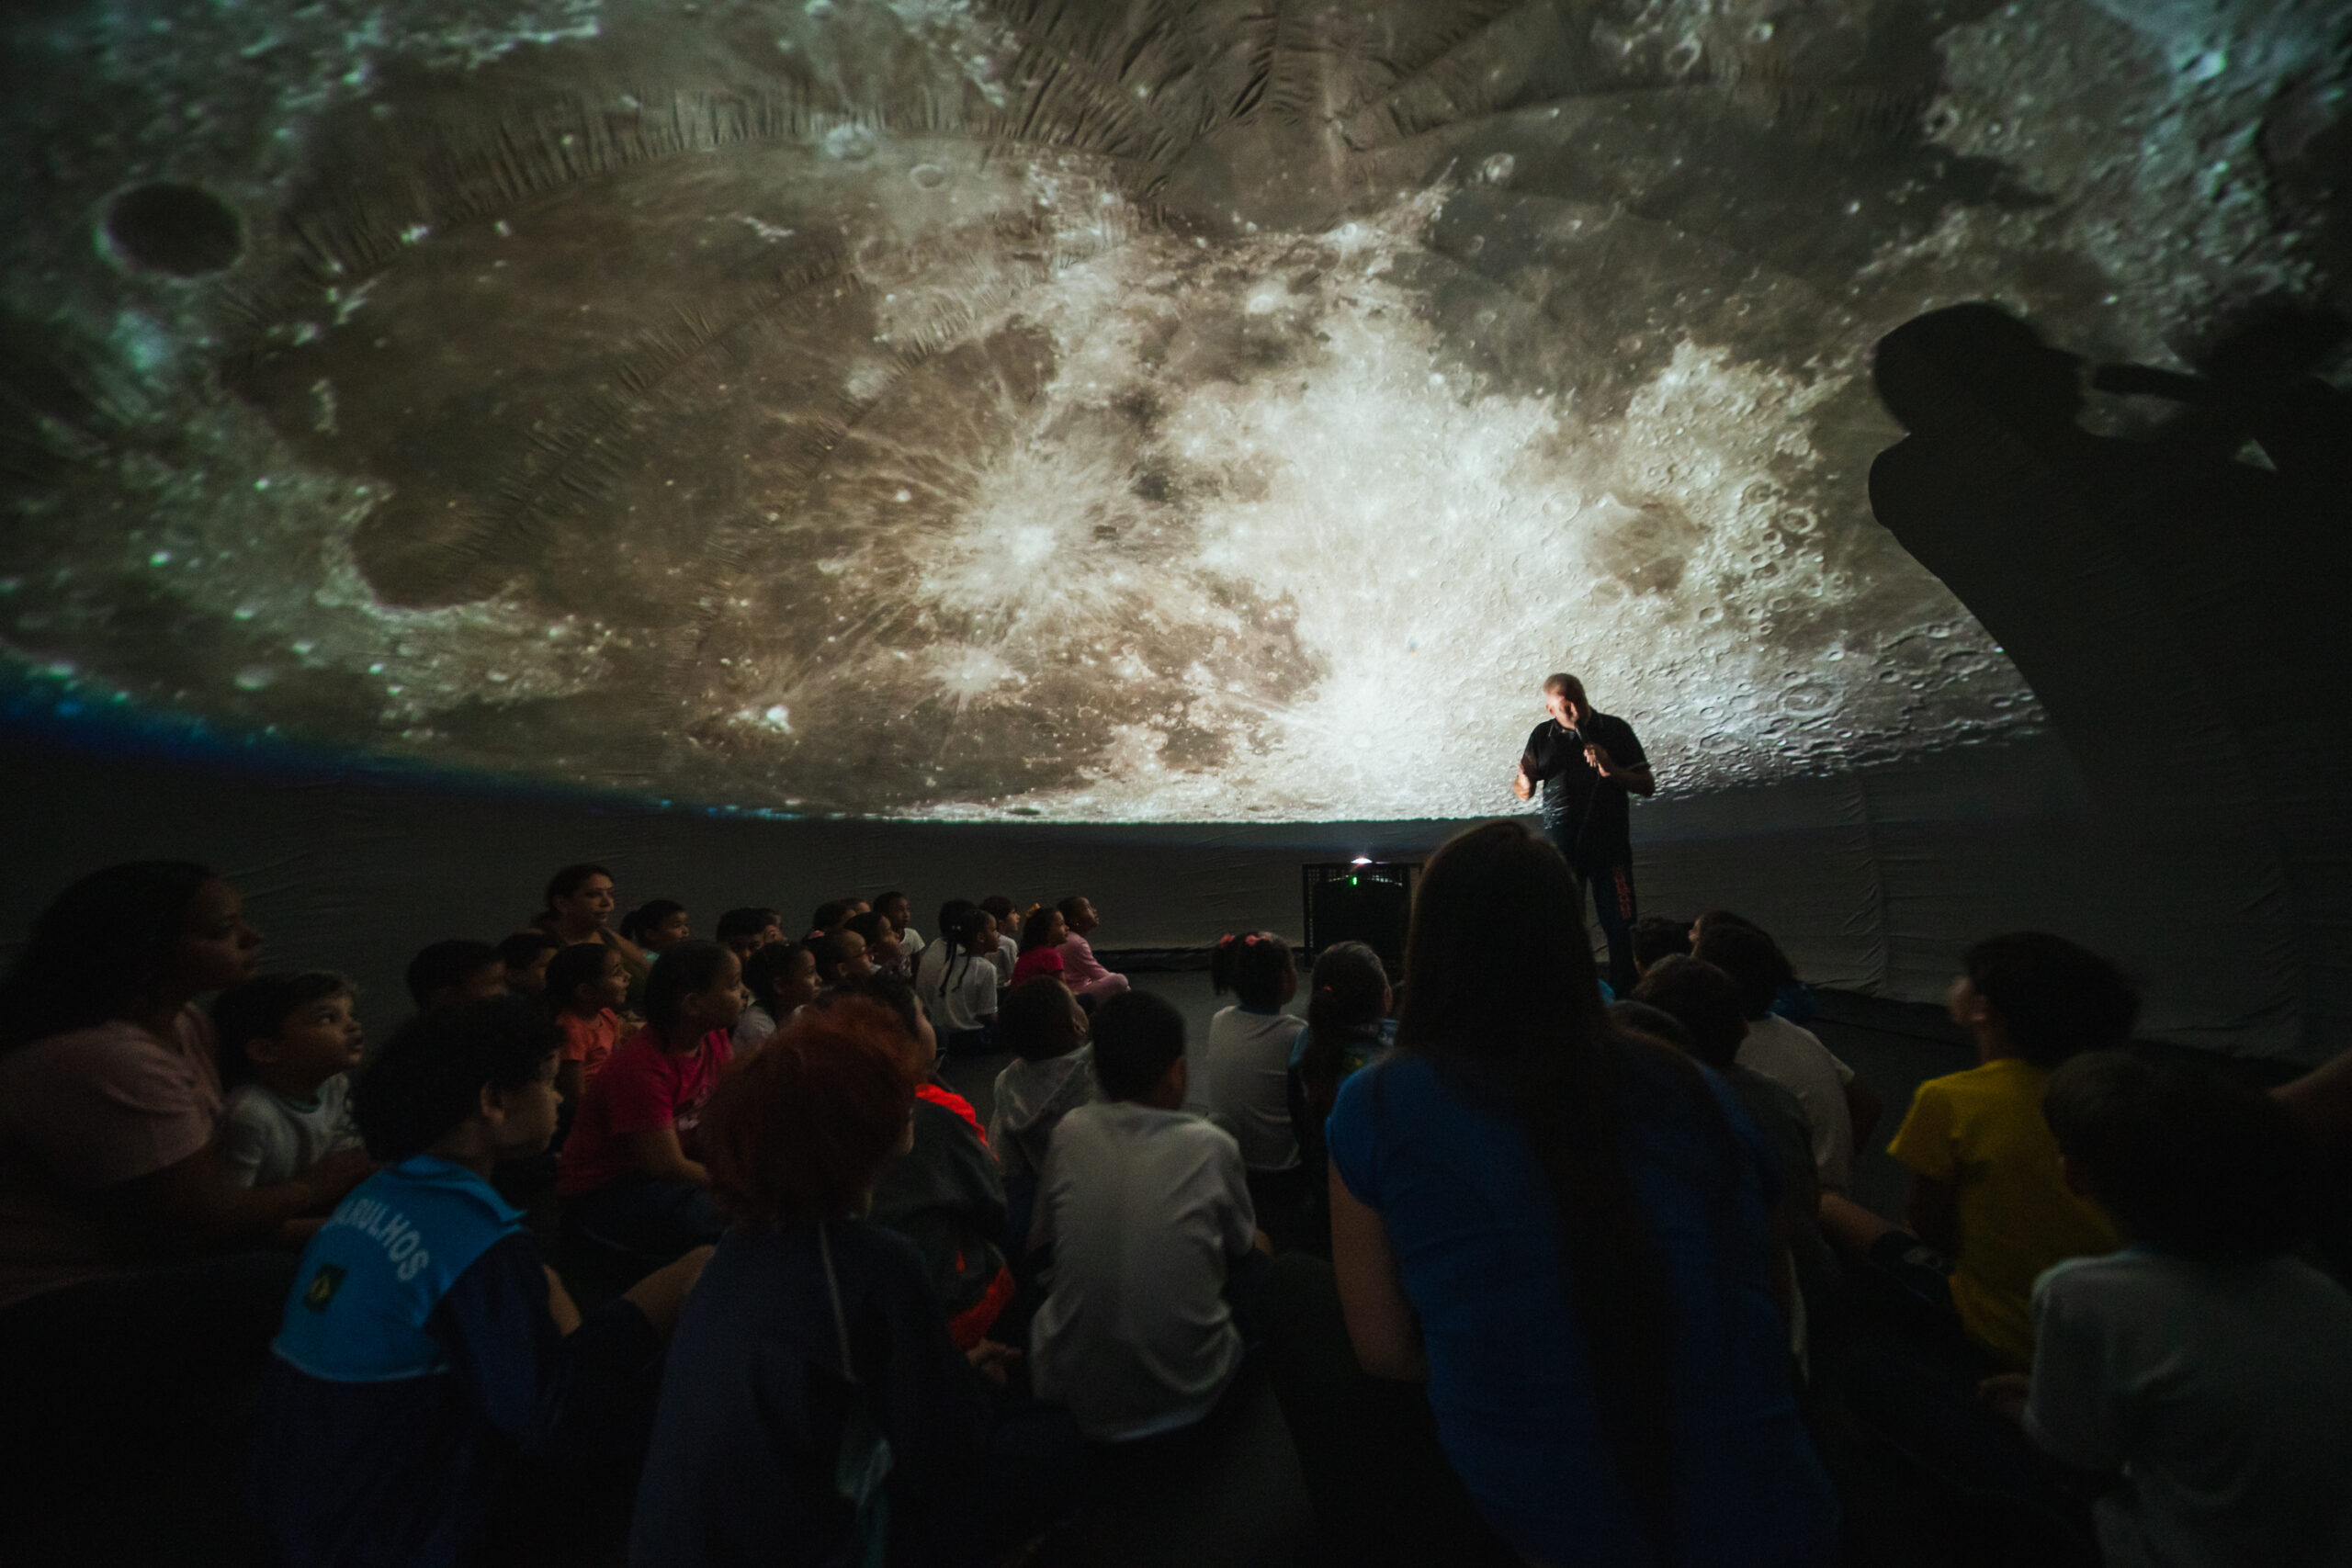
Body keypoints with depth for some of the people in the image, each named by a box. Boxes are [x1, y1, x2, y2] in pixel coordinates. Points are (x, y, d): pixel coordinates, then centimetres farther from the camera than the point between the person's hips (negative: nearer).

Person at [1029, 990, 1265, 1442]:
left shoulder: (1069, 1133, -9)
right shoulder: (1213, 1146, -12)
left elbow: (1041, 1239, 7)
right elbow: (1246, 1246, 6)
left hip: (1073, 1392, 2)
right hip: (1189, 1393, -1)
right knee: (1259, 1256, 20)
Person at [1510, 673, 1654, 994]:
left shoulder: (1615, 729, 3)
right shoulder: (1543, 735, 7)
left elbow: (1647, 786, 4)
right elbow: (1525, 792, 12)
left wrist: (1611, 769, -14)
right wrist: (1523, 781, -12)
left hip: (1610, 843, -1)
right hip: (1561, 846, 1)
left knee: (1621, 929, -3)